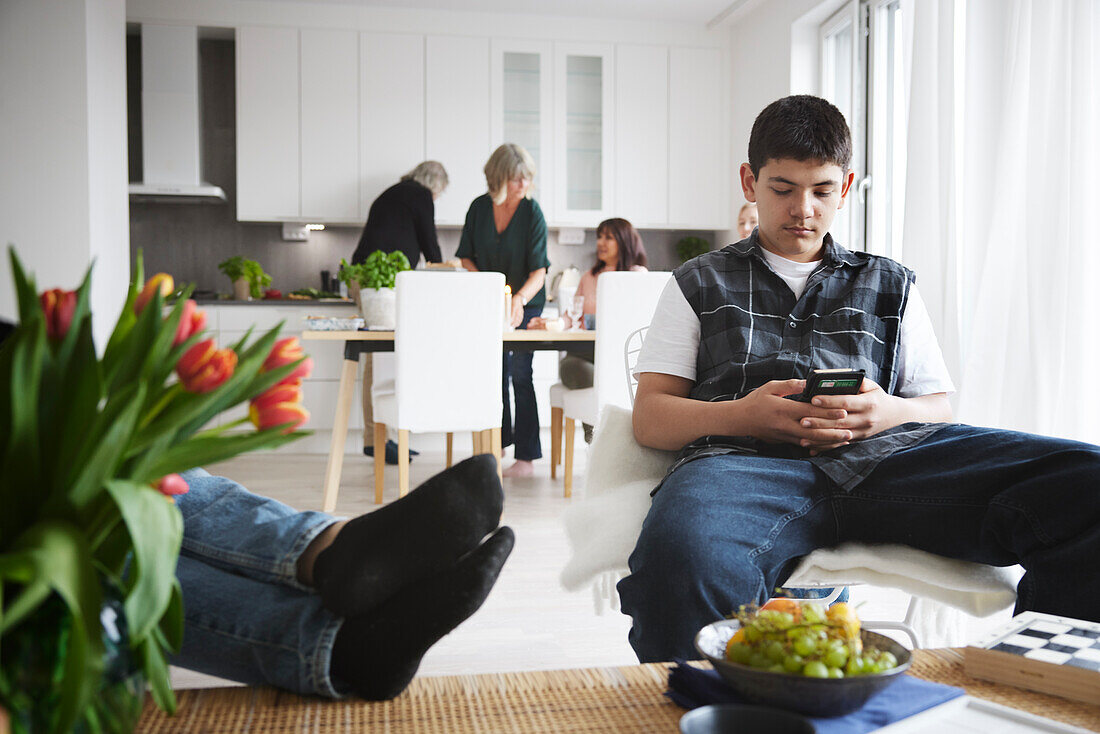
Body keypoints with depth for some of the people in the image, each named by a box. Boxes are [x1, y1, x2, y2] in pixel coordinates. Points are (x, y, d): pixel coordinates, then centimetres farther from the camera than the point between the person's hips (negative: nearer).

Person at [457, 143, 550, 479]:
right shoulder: (479, 207, -3)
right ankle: (499, 440, 22)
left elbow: (539, 269, -20)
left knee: (520, 373, -9)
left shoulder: (533, 212, -14)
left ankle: (526, 457, -4)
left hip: (526, 302, -3)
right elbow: (466, 256, 7)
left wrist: (519, 298, -37)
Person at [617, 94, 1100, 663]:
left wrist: (889, 413, -1)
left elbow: (939, 408, 25)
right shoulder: (701, 284, 25)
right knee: (681, 562, -43)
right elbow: (649, 418, 15)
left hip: (885, 452, 3)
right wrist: (741, 415, -6)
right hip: (746, 456, -2)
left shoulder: (890, 286, 31)